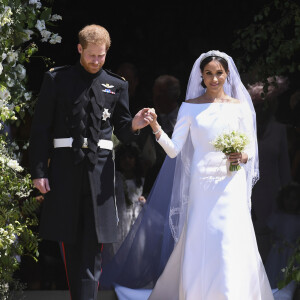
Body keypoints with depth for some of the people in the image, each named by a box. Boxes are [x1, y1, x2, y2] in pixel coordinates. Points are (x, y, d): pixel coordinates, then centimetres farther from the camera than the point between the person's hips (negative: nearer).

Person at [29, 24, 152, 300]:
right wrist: (38, 171, -3)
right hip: (64, 168, 0)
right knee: (70, 243, 7)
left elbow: (123, 132, 12)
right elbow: (40, 128, 4)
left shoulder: (117, 86, 11)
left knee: (92, 247, -6)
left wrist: (134, 125, -12)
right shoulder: (57, 79, 6)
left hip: (99, 170, 0)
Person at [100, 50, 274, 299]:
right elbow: (174, 150, 0)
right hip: (201, 186, 0)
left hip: (230, 186, 0)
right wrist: (156, 128, -16)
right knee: (199, 248, 0)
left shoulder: (239, 106, 6)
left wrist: (242, 157, -12)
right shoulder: (190, 107, 6)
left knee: (231, 247, -7)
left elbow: (251, 150, 10)